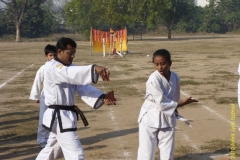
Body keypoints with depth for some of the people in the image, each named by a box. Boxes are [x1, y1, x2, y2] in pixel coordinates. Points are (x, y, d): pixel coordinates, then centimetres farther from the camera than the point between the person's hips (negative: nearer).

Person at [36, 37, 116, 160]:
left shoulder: (70, 67, 11)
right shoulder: (51, 67, -17)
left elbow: (83, 88, -2)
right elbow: (70, 74, -40)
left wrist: (103, 98, -21)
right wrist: (94, 68, -55)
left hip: (67, 115, 10)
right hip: (59, 117, -10)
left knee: (51, 148, 26)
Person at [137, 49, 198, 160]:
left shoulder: (175, 77, -5)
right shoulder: (153, 80, -23)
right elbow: (162, 102, -23)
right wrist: (181, 104, -19)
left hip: (167, 118, 5)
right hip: (150, 118, -5)